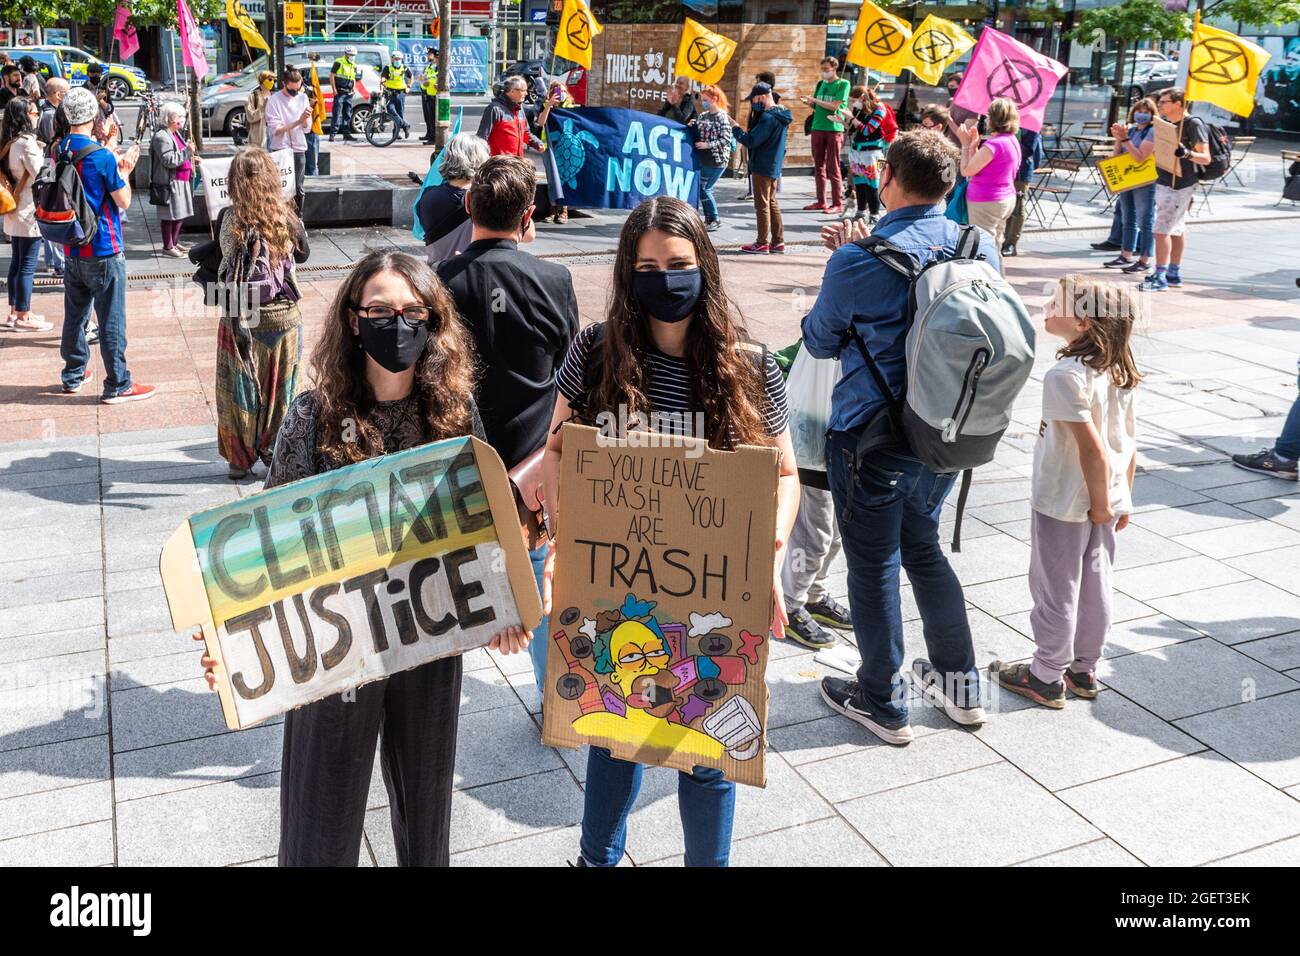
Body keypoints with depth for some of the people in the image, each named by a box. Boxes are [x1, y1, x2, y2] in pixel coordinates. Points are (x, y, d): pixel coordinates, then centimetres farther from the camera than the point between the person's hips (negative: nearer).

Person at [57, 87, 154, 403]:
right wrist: (125, 171, 4)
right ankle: (117, 385, 4)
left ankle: (73, 376, 27)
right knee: (111, 320, -1)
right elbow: (123, 201, -10)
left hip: (72, 250, 7)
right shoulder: (102, 156, -16)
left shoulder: (60, 151, 5)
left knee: (74, 315, 16)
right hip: (103, 252, -7)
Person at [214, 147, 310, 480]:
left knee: (241, 388, 12)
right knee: (281, 388, 14)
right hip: (285, 315, 1)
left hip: (241, 317, -1)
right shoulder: (288, 218, -9)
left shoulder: (229, 219, -13)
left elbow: (222, 263, -4)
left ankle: (241, 458, 22)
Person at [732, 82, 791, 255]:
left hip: (762, 168, -9)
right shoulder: (780, 115, 10)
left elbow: (751, 141, -22)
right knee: (772, 203, 15)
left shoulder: (768, 118, -21)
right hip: (774, 167, 9)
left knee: (762, 205, -1)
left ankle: (762, 243, 5)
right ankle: (778, 241, 18)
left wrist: (734, 128, -13)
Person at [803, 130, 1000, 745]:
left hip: (872, 436, -6)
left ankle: (882, 703, 24)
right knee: (922, 548, 24)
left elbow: (820, 341, -3)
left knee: (874, 566, 9)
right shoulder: (980, 249, -2)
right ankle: (960, 683, 35)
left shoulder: (860, 262, -19)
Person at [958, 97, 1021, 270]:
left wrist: (967, 144, -8)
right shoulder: (1012, 140, 9)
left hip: (986, 203, -10)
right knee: (994, 248, 18)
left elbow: (966, 170, -16)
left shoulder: (994, 144, -21)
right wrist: (975, 144, 8)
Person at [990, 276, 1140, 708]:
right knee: (1094, 587, 17)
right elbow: (1129, 443, 6)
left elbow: (1093, 448, -25)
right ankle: (1083, 670, 32)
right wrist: (1122, 499, 13)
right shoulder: (1120, 372, 1)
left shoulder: (1066, 375, -24)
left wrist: (1100, 502, -15)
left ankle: (1046, 679, 20)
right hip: (1106, 501, 8)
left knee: (1055, 591, 6)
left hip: (1063, 505, -8)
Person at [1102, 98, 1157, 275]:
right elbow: (1117, 156, 10)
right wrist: (1118, 139, -5)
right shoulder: (1131, 129, 10)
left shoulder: (1153, 131, -10)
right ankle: (1126, 256, 26)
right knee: (1128, 219, 16)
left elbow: (1140, 157, -21)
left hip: (1145, 183, -8)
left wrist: (1125, 139, -21)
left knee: (1145, 221, -4)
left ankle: (1144, 262, -2)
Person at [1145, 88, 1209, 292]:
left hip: (1178, 185, -8)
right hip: (1165, 183, 8)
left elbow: (1205, 158, -16)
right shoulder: (1167, 124, 12)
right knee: (1176, 229, 14)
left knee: (1161, 229, -11)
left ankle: (1160, 277, -9)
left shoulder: (1193, 124, -12)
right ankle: (1174, 274, 19)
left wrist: (1187, 153, -34)